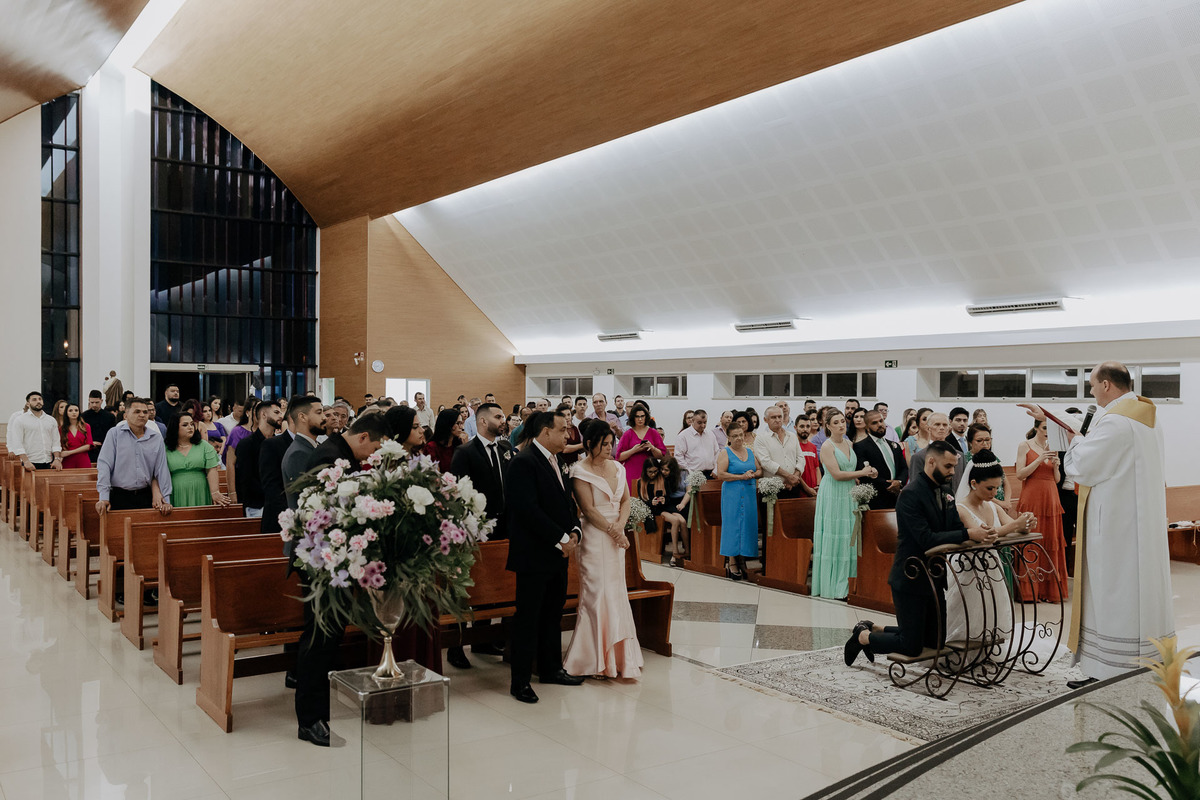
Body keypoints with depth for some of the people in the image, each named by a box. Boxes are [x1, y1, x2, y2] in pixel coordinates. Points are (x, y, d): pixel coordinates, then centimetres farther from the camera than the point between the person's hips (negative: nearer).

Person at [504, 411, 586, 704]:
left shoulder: (553, 461, 13)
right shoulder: (524, 462, -16)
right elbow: (528, 509, -23)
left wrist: (574, 531, 1)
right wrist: (561, 538, -19)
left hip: (558, 551, 9)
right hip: (534, 554, -9)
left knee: (553, 612, 18)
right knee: (528, 617, 0)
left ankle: (551, 668, 32)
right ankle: (520, 680, 11)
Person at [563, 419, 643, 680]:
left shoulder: (617, 467, 10)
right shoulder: (580, 471, -8)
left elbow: (626, 500, 10)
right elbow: (588, 509, -13)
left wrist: (620, 525, -7)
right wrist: (613, 531, -12)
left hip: (617, 536, 6)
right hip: (594, 538, -6)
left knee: (616, 594, 9)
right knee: (597, 594, -3)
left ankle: (617, 658, 19)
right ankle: (595, 660, 8)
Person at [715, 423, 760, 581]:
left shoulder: (750, 452, 14)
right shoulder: (725, 453, -3)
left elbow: (760, 471, 15)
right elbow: (721, 474, -13)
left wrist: (753, 474, -7)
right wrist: (741, 476, -15)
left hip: (749, 494, 5)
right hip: (732, 495, -5)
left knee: (747, 525, 5)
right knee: (732, 525, -4)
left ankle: (741, 559, 15)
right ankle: (732, 563, 0)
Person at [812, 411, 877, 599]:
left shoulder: (849, 443, 12)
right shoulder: (826, 446, -10)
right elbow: (837, 474, -16)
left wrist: (867, 473, 0)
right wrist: (862, 473, -9)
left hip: (849, 495, 7)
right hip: (832, 497, -7)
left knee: (848, 538, 6)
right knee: (833, 540, -3)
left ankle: (845, 586, 11)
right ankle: (830, 586, 4)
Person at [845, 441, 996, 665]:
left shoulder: (944, 493, 8)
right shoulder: (911, 494, -20)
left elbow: (956, 528, 4)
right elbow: (926, 539, -27)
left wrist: (979, 533, -17)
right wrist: (968, 534, -29)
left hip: (934, 579, 9)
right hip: (911, 579, -9)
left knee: (936, 642, 16)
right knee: (912, 646, -4)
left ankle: (875, 629, 28)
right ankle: (863, 636, 19)